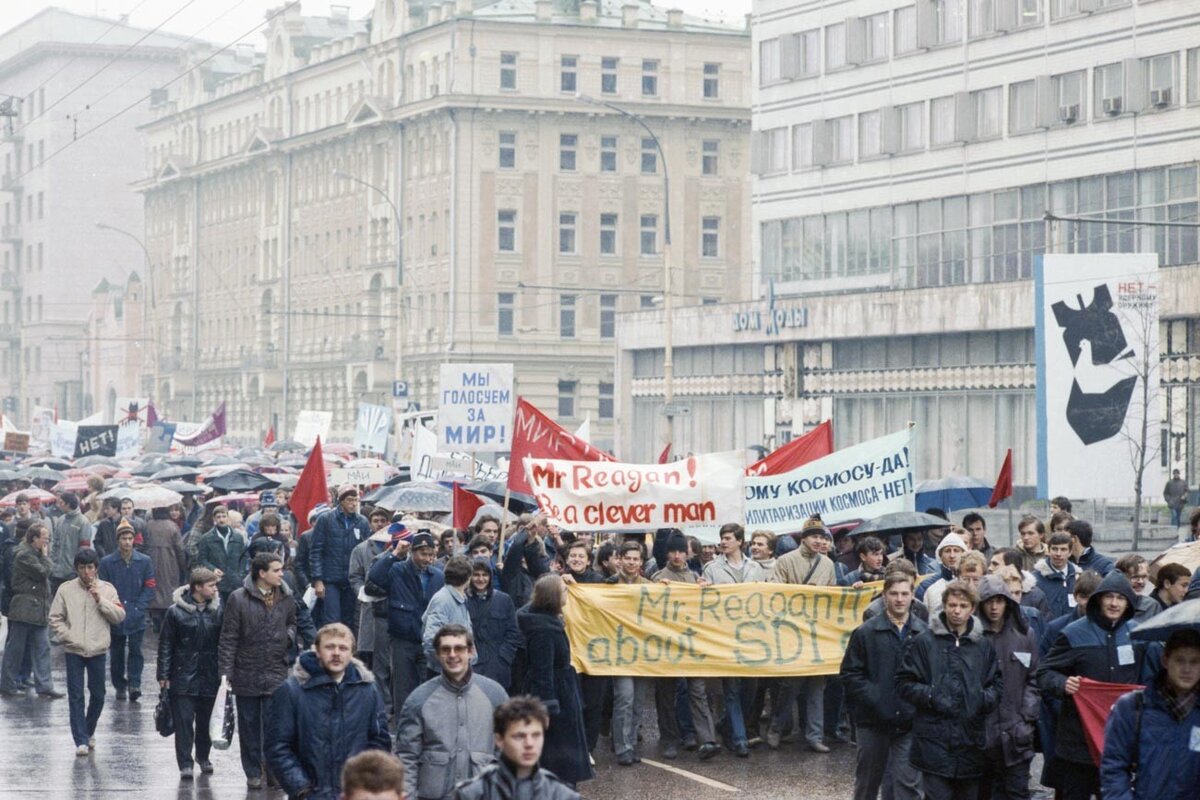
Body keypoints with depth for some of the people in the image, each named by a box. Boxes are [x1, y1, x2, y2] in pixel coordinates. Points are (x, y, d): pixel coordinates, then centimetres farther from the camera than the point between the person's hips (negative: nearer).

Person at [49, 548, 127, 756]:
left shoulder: (107, 589, 2)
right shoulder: (66, 589, 0)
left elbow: (119, 616, -4)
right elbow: (55, 618, 2)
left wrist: (100, 600, -14)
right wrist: (69, 637, -9)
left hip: (98, 650, 1)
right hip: (74, 651, -1)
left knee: (98, 695, 10)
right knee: (76, 696, -2)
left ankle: (89, 731, 31)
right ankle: (81, 741, 1)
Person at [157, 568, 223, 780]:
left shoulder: (217, 610, 2)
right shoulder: (176, 611, -6)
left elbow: (223, 642, 7)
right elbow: (165, 644, -3)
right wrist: (163, 674, -5)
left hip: (209, 675, 3)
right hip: (183, 675, -3)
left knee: (205, 720, 12)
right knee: (184, 720, -2)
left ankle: (203, 756, 30)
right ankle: (185, 764, 2)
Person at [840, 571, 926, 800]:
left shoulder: (924, 633, 2)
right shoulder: (866, 632, 0)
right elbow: (850, 674, -2)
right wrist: (875, 700, -11)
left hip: (910, 722, 0)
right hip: (874, 721, 0)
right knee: (867, 781, 13)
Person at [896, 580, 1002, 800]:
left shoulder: (983, 645, 11)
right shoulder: (924, 641, 2)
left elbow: (997, 683, 18)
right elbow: (904, 682, 2)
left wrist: (987, 698, -3)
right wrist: (931, 697, -12)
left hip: (971, 738, 3)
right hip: (934, 738, -3)